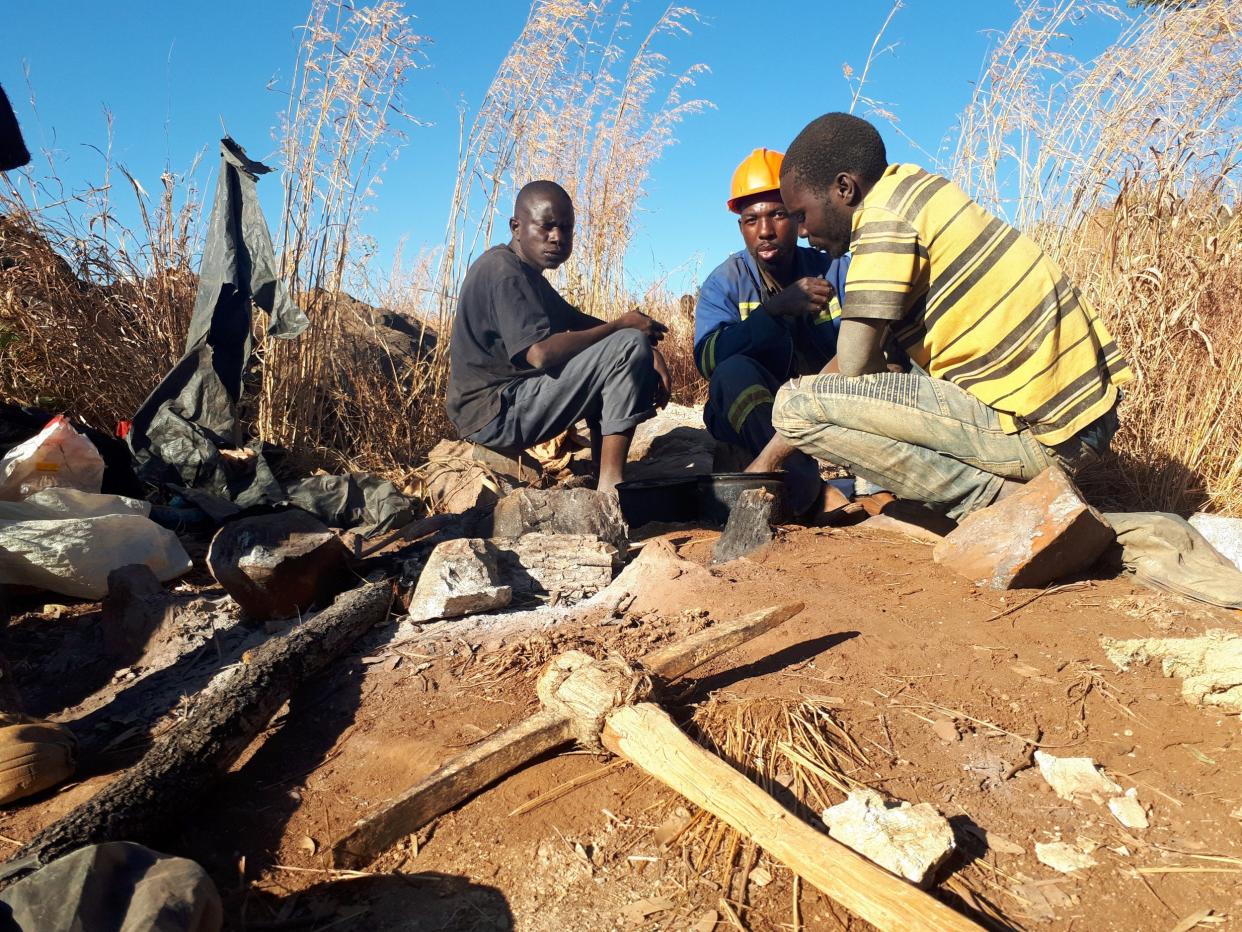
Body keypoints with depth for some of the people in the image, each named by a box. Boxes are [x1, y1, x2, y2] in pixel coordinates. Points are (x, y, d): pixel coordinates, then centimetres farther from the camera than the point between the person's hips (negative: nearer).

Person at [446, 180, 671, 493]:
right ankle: (611, 482, -17)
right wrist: (621, 325, -16)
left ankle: (602, 472, 7)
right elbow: (540, 353, -27)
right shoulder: (503, 271, -14)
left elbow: (580, 323, 15)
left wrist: (650, 350, -1)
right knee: (629, 346, -16)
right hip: (495, 413, -10)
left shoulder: (527, 273, 18)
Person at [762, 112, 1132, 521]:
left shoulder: (885, 213, -12)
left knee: (796, 403, -15)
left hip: (1038, 429, -10)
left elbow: (854, 368, -17)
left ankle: (997, 499, -8)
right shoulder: (911, 184, 16)